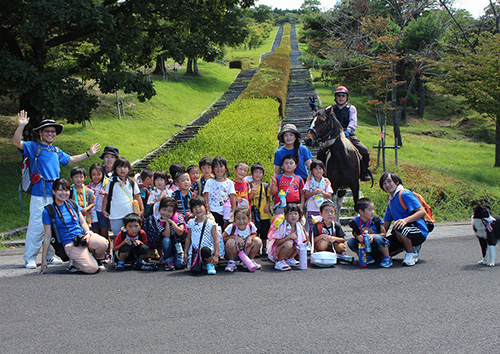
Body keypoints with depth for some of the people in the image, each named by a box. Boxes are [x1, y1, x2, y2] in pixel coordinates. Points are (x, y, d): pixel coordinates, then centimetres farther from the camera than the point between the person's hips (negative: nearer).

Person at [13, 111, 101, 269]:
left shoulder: (57, 151, 18)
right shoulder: (34, 147, 0)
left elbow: (71, 159, 36)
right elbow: (16, 142, -16)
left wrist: (88, 154, 36)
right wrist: (21, 126, -30)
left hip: (55, 194, 6)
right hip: (39, 195, -6)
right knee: (36, 226, -8)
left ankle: (50, 256, 20)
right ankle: (29, 258, 0)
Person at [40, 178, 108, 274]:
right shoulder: (48, 212, 0)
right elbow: (47, 236, 1)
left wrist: (88, 233, -8)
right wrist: (44, 260, 0)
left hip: (83, 237, 5)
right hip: (70, 244, -4)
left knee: (103, 244, -30)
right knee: (91, 268, -25)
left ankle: (94, 258, 3)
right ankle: (76, 263, 8)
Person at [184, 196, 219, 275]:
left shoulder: (210, 223, -3)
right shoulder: (191, 223, 9)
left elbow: (216, 240, -6)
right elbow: (188, 238, 17)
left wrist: (216, 255, -14)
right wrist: (185, 252, 12)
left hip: (207, 247, -3)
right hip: (194, 250, 3)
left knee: (205, 251, -40)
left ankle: (210, 264, -7)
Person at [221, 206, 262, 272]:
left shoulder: (251, 226, -14)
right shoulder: (231, 227, -22)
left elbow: (254, 234, 7)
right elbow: (222, 238, -17)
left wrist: (250, 237, -17)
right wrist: (235, 237, -28)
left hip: (246, 251, 3)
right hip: (234, 252, -3)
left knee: (257, 241, -16)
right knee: (230, 242, -34)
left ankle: (250, 260, 6)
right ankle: (231, 262, -8)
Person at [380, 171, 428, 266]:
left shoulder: (405, 194, -12)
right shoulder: (390, 202, 16)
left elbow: (422, 212, -22)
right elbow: (386, 224, 15)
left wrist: (405, 220, -36)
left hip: (420, 232, -8)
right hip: (404, 234, 9)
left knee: (398, 228, -38)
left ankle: (411, 255, -14)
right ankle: (412, 246, 11)